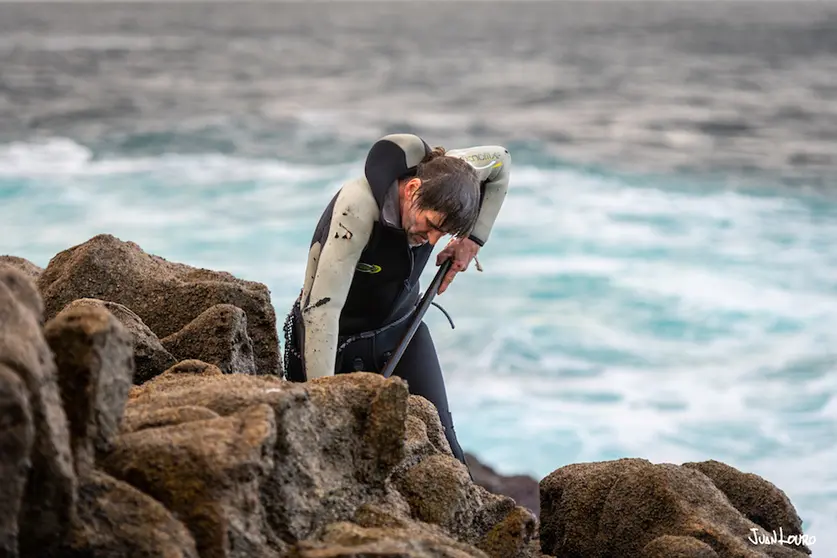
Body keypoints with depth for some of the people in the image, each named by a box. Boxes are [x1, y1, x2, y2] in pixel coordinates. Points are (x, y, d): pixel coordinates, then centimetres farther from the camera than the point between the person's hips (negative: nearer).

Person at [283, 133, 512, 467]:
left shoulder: (438, 175, -16)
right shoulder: (357, 207, -35)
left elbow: (500, 161, 6)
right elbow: (322, 308, -38)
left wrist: (472, 240, -3)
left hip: (401, 327, 5)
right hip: (338, 340, -5)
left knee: (440, 443, -4)